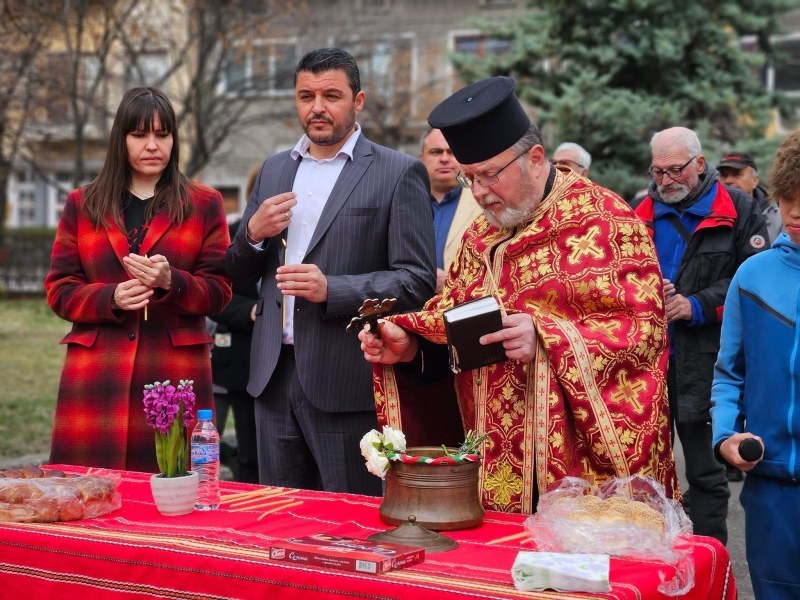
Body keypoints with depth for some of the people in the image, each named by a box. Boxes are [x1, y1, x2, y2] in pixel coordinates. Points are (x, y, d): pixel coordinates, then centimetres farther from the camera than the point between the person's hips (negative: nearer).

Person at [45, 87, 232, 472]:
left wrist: (171, 281, -14)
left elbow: (219, 292, 6)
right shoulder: (82, 205, 14)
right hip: (97, 379, 1)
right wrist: (111, 297, -10)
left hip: (176, 375, -1)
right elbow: (59, 290, 10)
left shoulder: (204, 205, 11)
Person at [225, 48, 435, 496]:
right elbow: (239, 276, 18)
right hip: (275, 377, 5)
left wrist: (332, 290, -20)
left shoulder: (399, 174, -2)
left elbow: (418, 280, -8)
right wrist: (252, 235, -4)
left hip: (346, 384, -5)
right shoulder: (274, 170, 15)